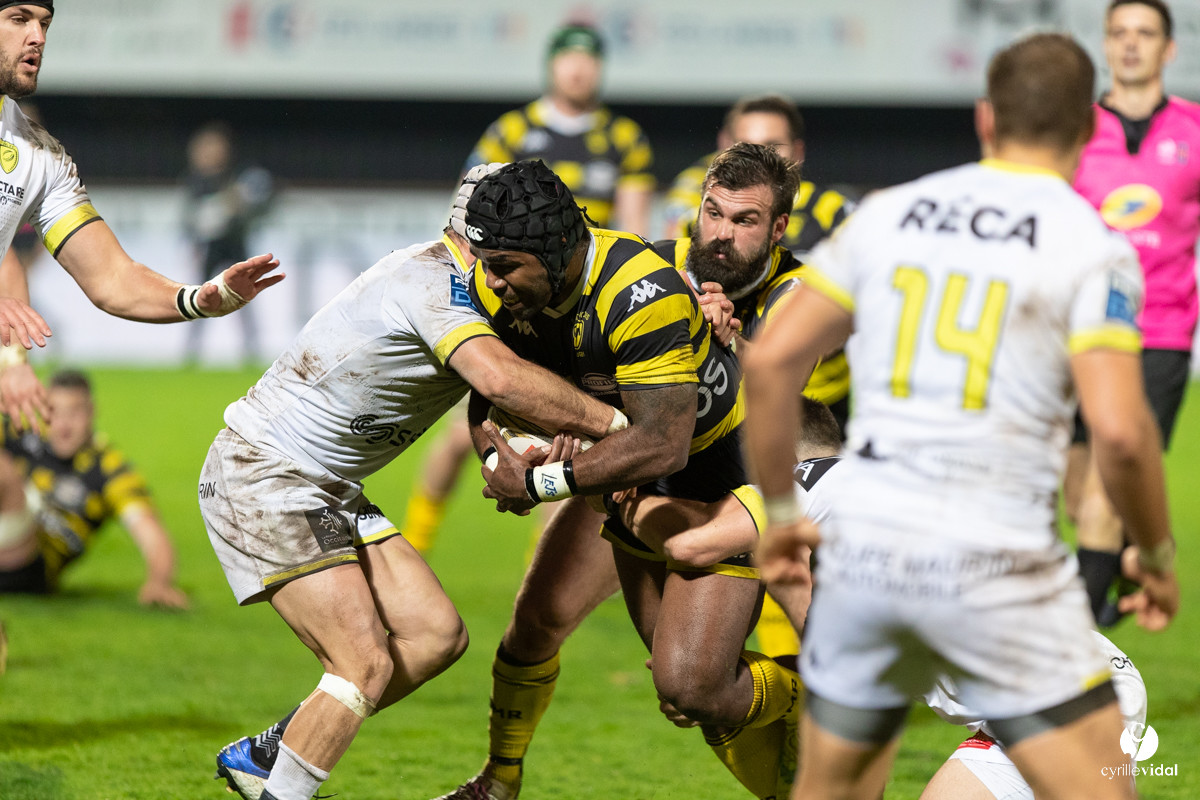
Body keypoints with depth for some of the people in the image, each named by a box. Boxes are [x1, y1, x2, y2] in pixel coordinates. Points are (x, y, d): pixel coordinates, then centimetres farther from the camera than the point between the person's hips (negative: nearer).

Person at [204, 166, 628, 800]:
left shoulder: (466, 289, 8)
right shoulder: (430, 281, -23)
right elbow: (502, 380, -38)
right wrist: (615, 425, -29)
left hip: (326, 488, 10)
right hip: (260, 479, -10)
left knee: (437, 635, 5)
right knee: (367, 666, -16)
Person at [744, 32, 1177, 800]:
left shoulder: (887, 214, 8)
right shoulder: (1093, 247, -5)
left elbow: (770, 359, 7)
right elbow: (1119, 428, -15)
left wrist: (780, 512, 17)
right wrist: (1156, 555, 1)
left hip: (862, 554, 4)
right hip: (998, 570, -4)